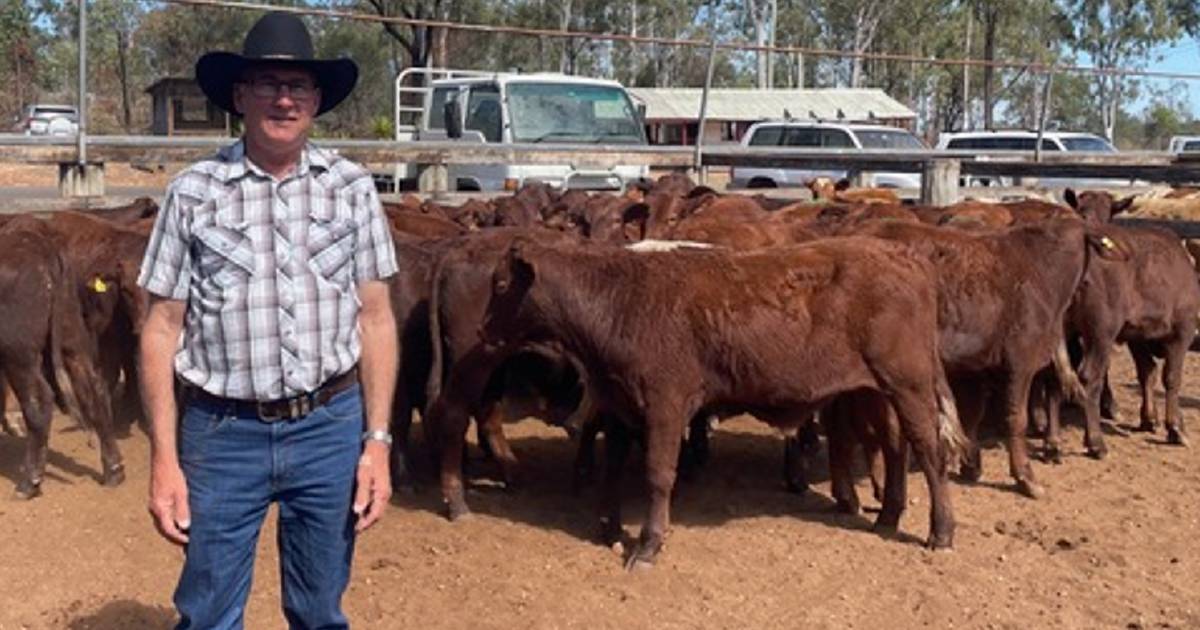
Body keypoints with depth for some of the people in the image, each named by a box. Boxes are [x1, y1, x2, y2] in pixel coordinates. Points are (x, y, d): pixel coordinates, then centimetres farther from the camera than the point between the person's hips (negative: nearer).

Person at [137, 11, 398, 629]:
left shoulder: (352, 187, 1)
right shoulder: (193, 192, -2)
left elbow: (375, 318, 3)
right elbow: (163, 328, 0)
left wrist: (377, 440, -2)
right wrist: (164, 458, -4)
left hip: (332, 428, 1)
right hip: (222, 432, -1)